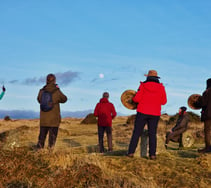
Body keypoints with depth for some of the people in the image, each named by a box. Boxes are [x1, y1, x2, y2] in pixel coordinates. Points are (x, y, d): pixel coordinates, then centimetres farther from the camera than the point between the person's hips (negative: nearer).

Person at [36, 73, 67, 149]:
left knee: (42, 135, 14)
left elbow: (39, 100, 14)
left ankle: (39, 149, 14)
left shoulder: (42, 91, -4)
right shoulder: (57, 92, -12)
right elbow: (64, 99, 5)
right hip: (54, 119, -3)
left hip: (43, 119, 3)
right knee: (52, 136, 4)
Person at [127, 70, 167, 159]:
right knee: (152, 134, 6)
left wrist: (133, 98, 12)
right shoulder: (161, 87, 2)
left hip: (142, 112, -2)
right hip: (155, 114, 2)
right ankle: (152, 154, 1)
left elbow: (137, 99, -9)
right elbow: (163, 101, 5)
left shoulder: (143, 85, -4)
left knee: (136, 133, 3)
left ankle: (131, 152, 1)